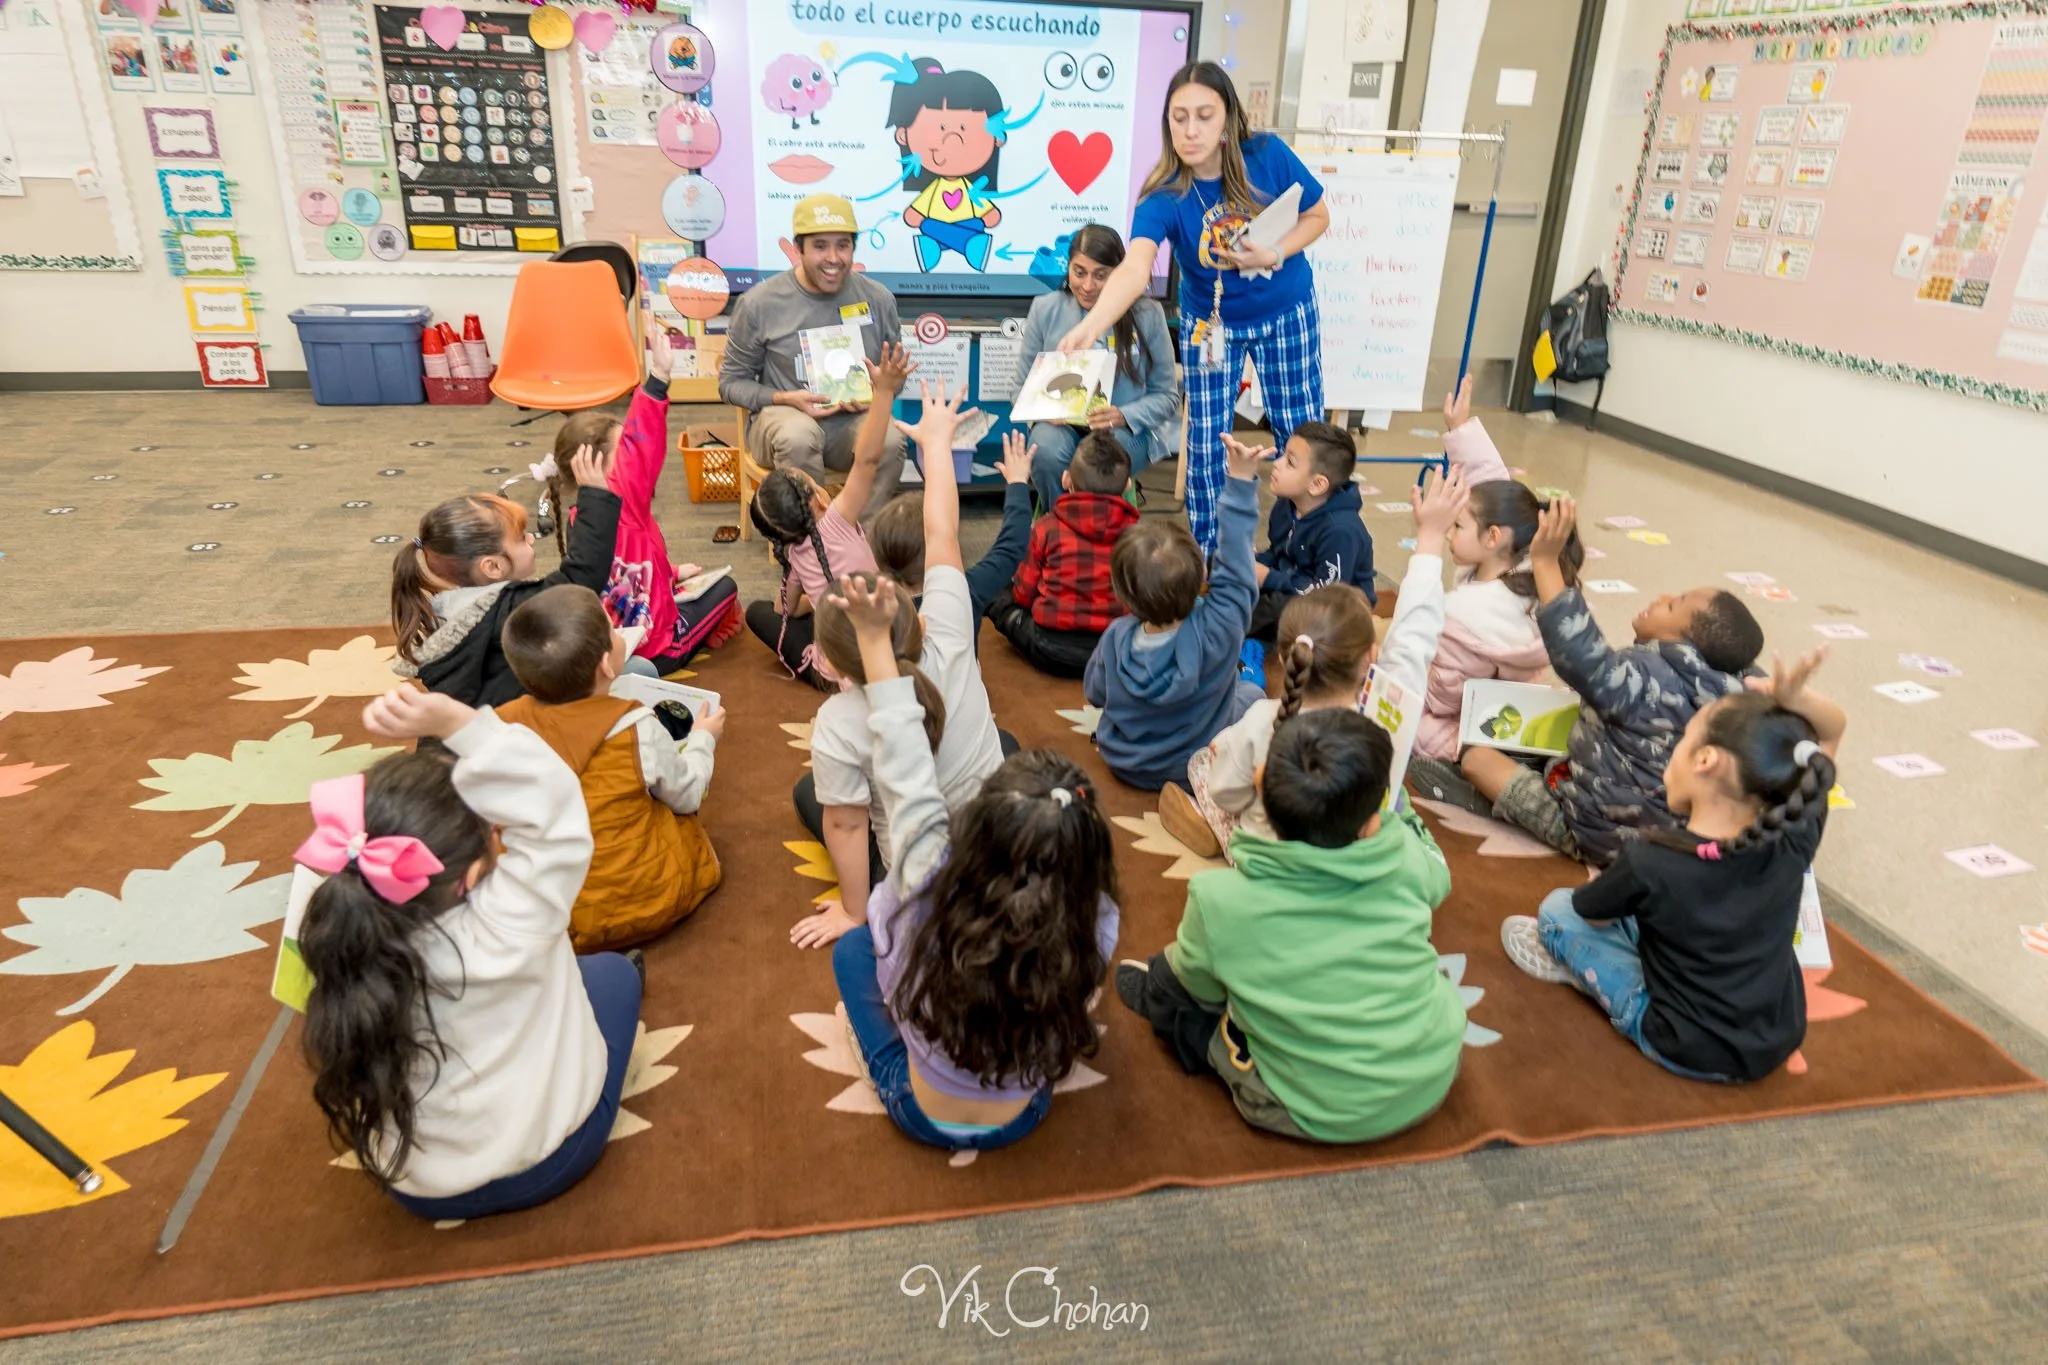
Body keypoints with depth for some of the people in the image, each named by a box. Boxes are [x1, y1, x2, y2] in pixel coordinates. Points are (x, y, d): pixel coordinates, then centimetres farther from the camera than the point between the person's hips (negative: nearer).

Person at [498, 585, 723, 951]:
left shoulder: (504, 725, -12)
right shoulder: (637, 728, -21)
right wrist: (702, 738, 15)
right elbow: (686, 795, -3)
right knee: (680, 813, 25)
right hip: (641, 902, -1)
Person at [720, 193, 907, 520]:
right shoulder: (759, 303, -6)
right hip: (784, 417, -2)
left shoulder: (878, 299, 1)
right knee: (798, 436, -38)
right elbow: (731, 382, 2)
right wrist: (785, 399, -16)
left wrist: (878, 393, -11)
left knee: (890, 441, -31)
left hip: (853, 421, 2)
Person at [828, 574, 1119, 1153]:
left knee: (854, 945, 18)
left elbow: (905, 773, -26)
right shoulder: (1095, 928, -34)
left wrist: (876, 637, -19)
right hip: (1020, 1120, 1)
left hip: (922, 1114, -1)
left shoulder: (931, 887, -38)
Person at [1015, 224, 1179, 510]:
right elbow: (1024, 387, 9)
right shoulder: (1045, 309, 3)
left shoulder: (1147, 314, -1)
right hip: (1060, 425, 2)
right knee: (1047, 451, -34)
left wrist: (1124, 417, -18)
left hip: (1126, 430, -1)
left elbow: (1166, 396, 2)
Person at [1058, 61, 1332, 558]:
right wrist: (1092, 324, -65)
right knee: (1206, 443, 3)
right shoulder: (1164, 197, -27)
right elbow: (1135, 267, -45)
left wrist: (1275, 254, -27)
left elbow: (1318, 216, -7)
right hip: (1210, 322, -1)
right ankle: (1204, 554, 24)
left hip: (1286, 313, 1)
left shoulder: (1268, 155, -22)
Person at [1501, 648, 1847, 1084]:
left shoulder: (1648, 864, -27)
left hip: (1692, 1052, -5)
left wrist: (1618, 884, 17)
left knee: (1557, 910, 2)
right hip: (1780, 1041, 5)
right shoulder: (1794, 840, -15)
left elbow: (1592, 912, -5)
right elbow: (1833, 729, -3)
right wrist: (1796, 701, -25)